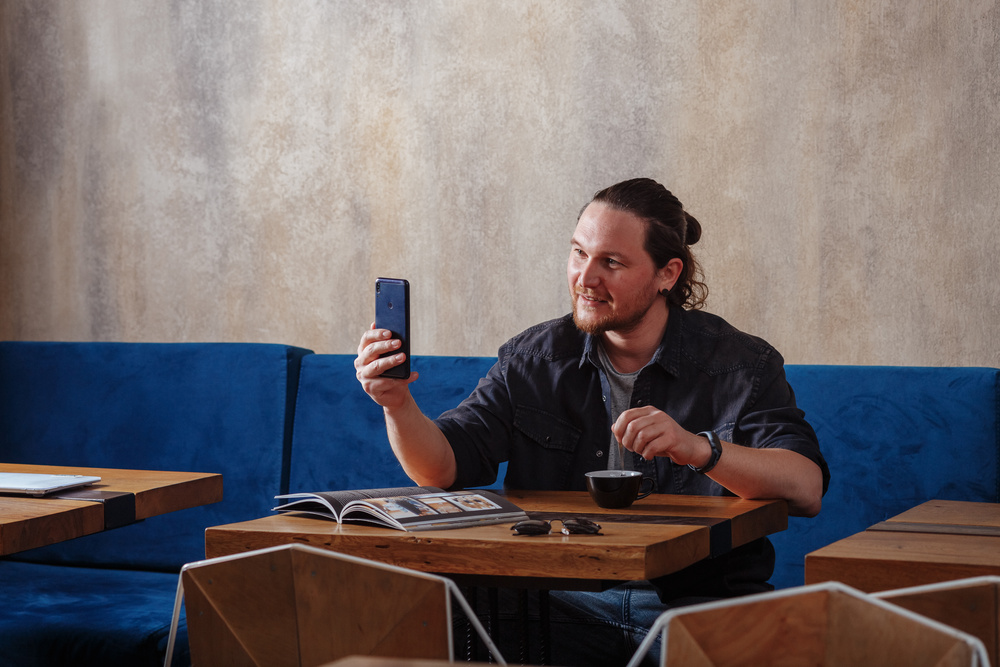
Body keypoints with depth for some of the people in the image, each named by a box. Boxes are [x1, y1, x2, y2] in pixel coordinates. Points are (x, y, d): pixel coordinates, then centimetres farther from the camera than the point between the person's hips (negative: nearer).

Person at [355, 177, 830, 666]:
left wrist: (697, 448, -32)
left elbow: (807, 490, -16)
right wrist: (397, 404, -18)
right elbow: (442, 468, 2)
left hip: (696, 605, -1)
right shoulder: (533, 359, 8)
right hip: (566, 602, 1)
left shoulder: (740, 364, -1)